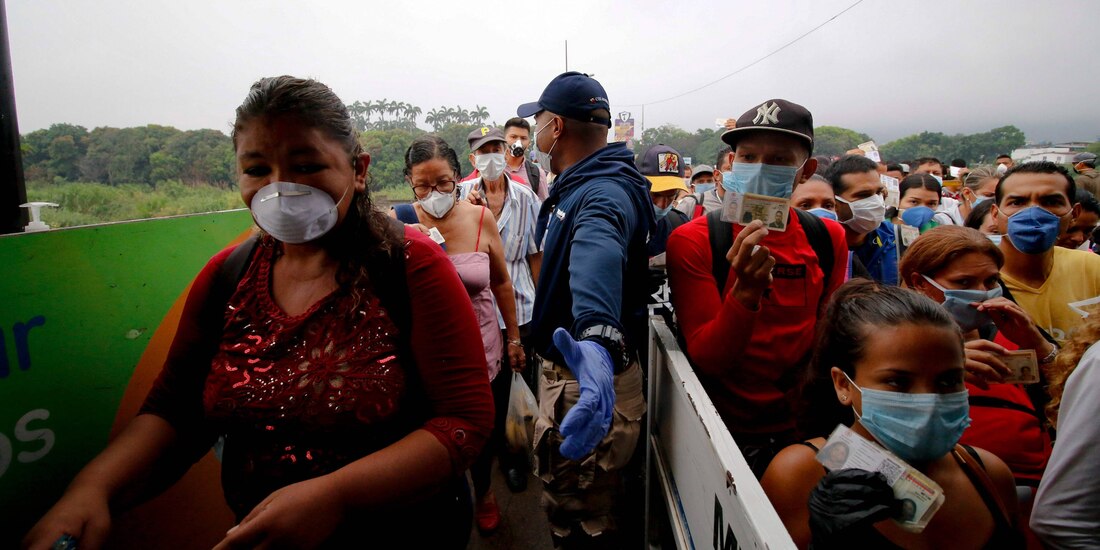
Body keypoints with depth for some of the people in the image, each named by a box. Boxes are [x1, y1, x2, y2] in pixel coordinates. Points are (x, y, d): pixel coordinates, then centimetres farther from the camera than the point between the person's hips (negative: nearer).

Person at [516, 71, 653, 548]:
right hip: (567, 367, 10)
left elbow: (597, 258, -51)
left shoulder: (604, 195, -26)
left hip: (588, 382, -10)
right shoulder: (575, 185, 7)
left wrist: (597, 340, -68)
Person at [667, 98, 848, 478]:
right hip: (727, 431, -3)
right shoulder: (692, 241, -15)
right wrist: (746, 293, -35)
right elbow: (706, 359, -20)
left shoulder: (828, 239, -2)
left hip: (802, 429, 4)